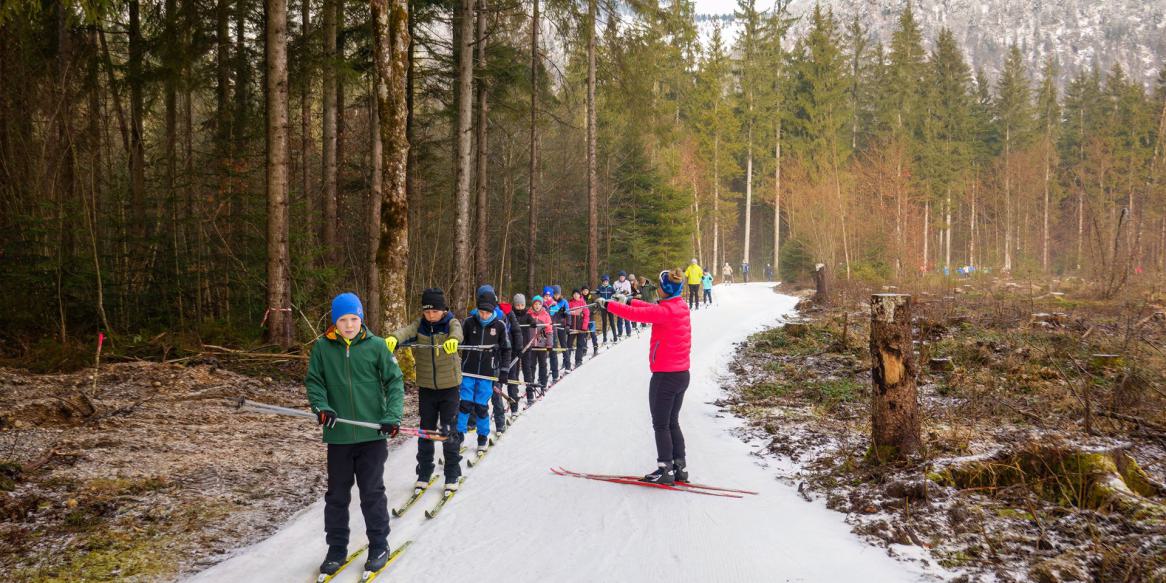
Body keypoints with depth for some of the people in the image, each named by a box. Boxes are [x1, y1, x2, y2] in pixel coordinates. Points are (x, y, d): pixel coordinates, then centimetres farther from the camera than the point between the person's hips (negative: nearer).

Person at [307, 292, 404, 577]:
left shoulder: (376, 346, -3)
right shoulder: (322, 348, -1)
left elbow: (394, 381, -1)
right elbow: (313, 381, 5)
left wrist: (392, 415, -13)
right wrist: (321, 406, -14)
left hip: (372, 433, -1)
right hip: (338, 435, 2)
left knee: (372, 493, 6)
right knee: (337, 494, 10)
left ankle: (379, 546, 21)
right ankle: (336, 549, 23)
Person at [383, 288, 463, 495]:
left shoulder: (451, 323, -7)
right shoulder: (420, 325, -2)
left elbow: (457, 331, -31)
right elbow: (406, 331, -23)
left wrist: (453, 339, -56)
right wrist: (393, 338, -48)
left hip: (449, 386, -2)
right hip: (426, 387, 2)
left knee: (448, 431, 0)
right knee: (426, 430, 8)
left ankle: (452, 474, 14)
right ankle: (424, 472, 22)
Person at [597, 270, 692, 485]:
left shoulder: (665, 311, -20)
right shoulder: (681, 308, 5)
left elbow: (636, 314, -20)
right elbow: (651, 309, 18)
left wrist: (609, 305, -8)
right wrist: (630, 301, 22)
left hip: (665, 376, -8)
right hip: (682, 374, 8)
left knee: (661, 424, 2)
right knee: (672, 422, 17)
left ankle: (665, 469, 6)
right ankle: (680, 467, 18)